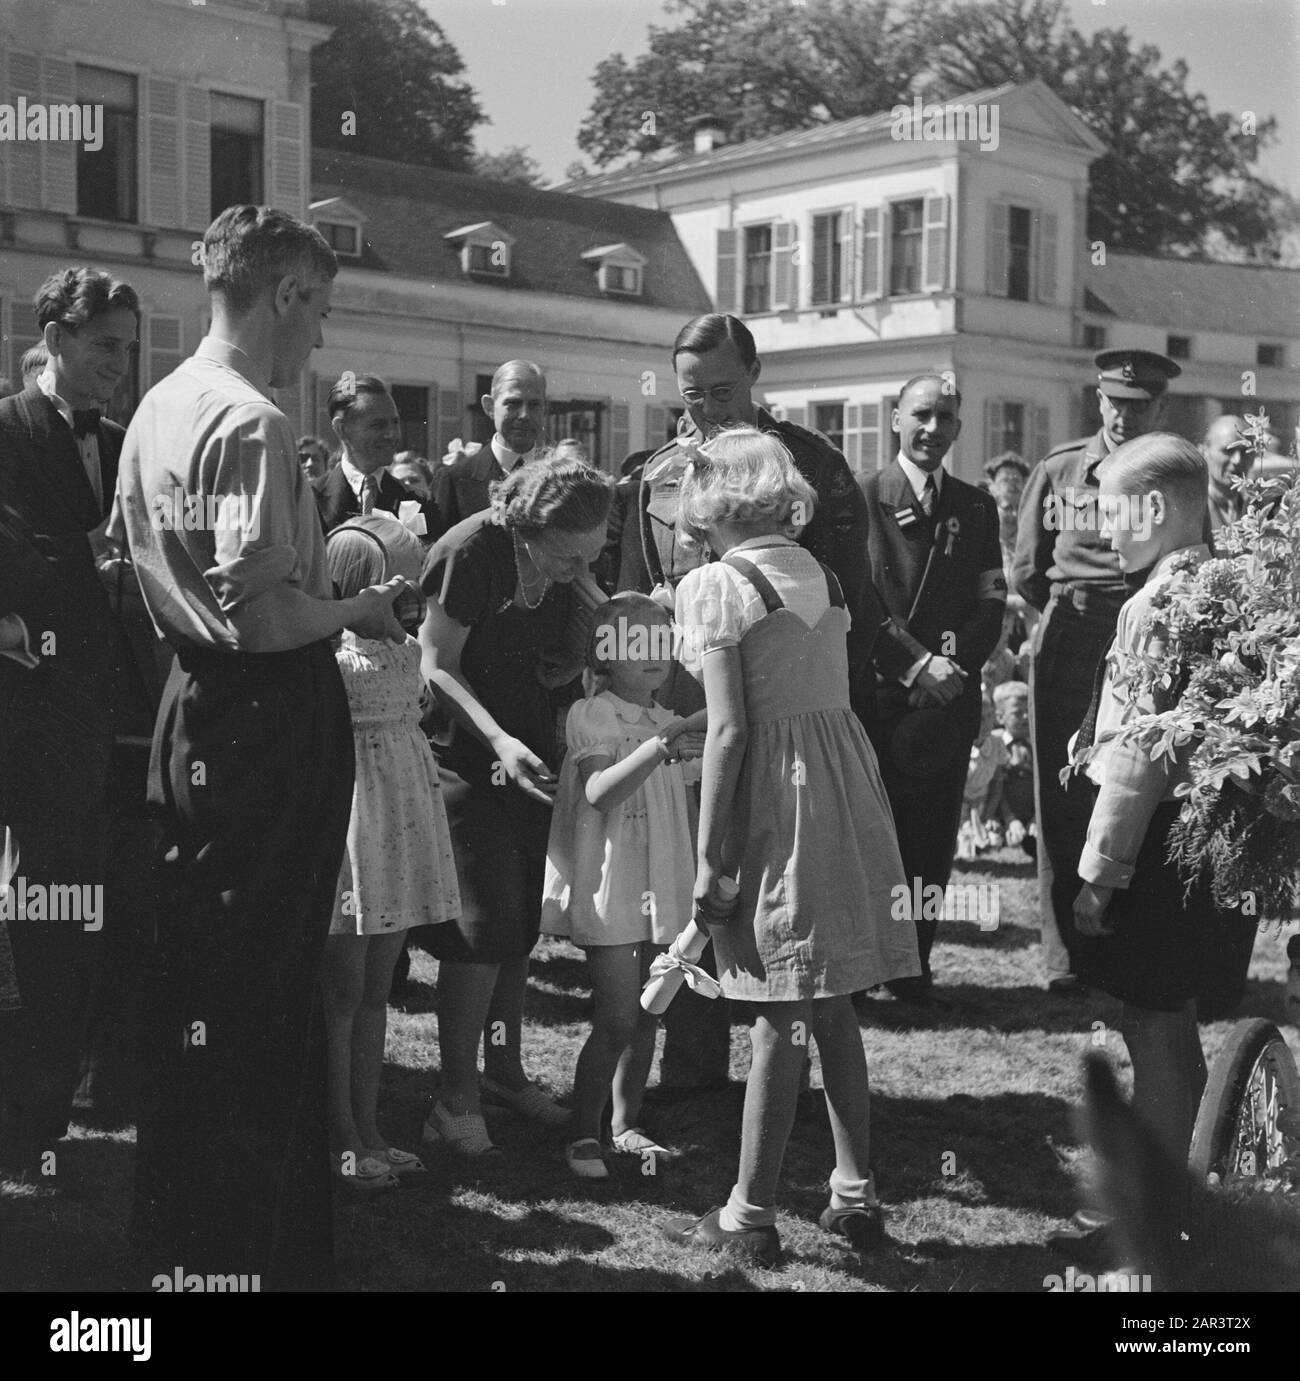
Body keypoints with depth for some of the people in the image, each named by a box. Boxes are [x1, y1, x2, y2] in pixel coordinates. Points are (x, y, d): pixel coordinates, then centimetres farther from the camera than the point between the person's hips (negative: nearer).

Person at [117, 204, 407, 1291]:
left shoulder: (159, 406, 11)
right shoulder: (253, 424, -19)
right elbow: (259, 614, -26)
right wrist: (359, 611, -9)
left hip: (195, 706, 10)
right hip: (271, 717, -10)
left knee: (196, 976, 19)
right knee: (259, 991, 0)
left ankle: (175, 1235, 35)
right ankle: (252, 1251, 13)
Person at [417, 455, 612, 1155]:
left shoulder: (567, 564, -3)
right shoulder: (470, 552, -23)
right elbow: (437, 668, -19)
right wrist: (499, 741, -28)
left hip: (528, 743, 7)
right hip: (465, 748, -7)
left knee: (522, 919, 11)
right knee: (483, 917, -10)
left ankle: (504, 1068, 26)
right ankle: (456, 1098, 0)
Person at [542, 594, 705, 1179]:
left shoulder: (671, 725, 13)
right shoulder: (589, 716, -7)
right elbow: (599, 793, -24)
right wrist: (659, 747, -31)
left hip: (663, 886, 6)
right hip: (609, 886, -6)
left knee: (647, 1017, 11)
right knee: (616, 1020, -9)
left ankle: (625, 1124, 25)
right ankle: (583, 1135, 4)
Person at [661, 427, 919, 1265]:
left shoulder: (717, 584, -8)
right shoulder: (821, 573, 13)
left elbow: (730, 730, -13)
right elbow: (831, 693, 9)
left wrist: (709, 861, -11)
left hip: (777, 795, -6)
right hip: (847, 782, 6)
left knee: (781, 1015, 0)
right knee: (834, 1006, 15)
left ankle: (752, 1217, 12)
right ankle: (858, 1196, 23)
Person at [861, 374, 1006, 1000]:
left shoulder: (976, 508, 15)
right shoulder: (864, 496, 3)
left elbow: (991, 603, 9)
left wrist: (951, 666, -8)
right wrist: (913, 666, -13)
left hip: (949, 696, 3)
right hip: (876, 691, -3)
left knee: (933, 836, 3)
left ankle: (914, 965, 13)